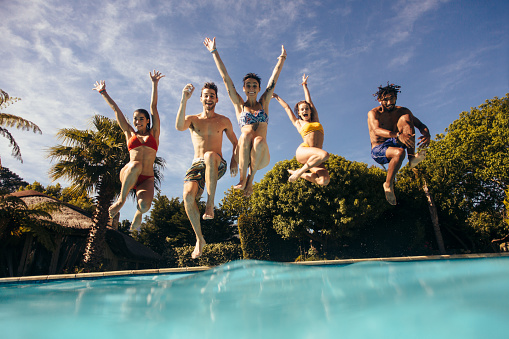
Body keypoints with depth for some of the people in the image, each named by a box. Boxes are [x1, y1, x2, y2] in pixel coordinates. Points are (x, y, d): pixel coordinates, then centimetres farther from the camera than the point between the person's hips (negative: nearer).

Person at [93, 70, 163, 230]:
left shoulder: (154, 133, 14)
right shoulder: (130, 134, 18)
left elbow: (153, 107, 11)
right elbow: (116, 110, 21)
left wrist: (154, 84, 10)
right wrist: (104, 93, 25)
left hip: (146, 179, 0)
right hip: (127, 175, 1)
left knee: (145, 205, -30)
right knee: (136, 165, -38)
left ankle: (138, 213, 10)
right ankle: (121, 199, -16)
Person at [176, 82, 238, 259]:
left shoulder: (224, 121, 13)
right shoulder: (193, 119, 12)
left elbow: (235, 143, 19)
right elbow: (179, 126, -12)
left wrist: (234, 161, 1)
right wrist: (184, 100, -19)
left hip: (217, 165, -1)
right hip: (197, 165, 2)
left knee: (210, 156, -39)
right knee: (188, 195, -25)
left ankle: (210, 204, -34)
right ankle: (199, 239, -8)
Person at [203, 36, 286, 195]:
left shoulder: (263, 103, 20)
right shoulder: (239, 105, 16)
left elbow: (274, 77, 23)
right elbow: (225, 77, 15)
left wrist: (282, 57, 26)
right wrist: (214, 52, 16)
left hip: (261, 157, 1)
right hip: (243, 153, -1)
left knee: (259, 141, -33)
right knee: (246, 135, -33)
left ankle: (251, 179, -17)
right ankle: (242, 180, -25)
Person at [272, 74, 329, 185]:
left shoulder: (315, 120, 24)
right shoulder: (298, 123, 19)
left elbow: (309, 100, 32)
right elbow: (287, 107, 30)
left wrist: (304, 85, 42)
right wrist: (277, 97, 42)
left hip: (314, 158, 4)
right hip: (303, 151, -4)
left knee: (324, 181, -20)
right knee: (325, 154, -34)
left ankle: (299, 173, 3)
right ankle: (299, 172, -18)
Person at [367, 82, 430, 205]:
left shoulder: (402, 111, 7)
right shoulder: (373, 113, -7)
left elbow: (420, 125, 2)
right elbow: (377, 130, -27)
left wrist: (426, 134, -24)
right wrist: (398, 135, -45)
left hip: (395, 144, 4)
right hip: (378, 150, -4)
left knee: (405, 117, -17)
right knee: (399, 152, -38)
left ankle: (412, 156, -27)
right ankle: (388, 185, -18)